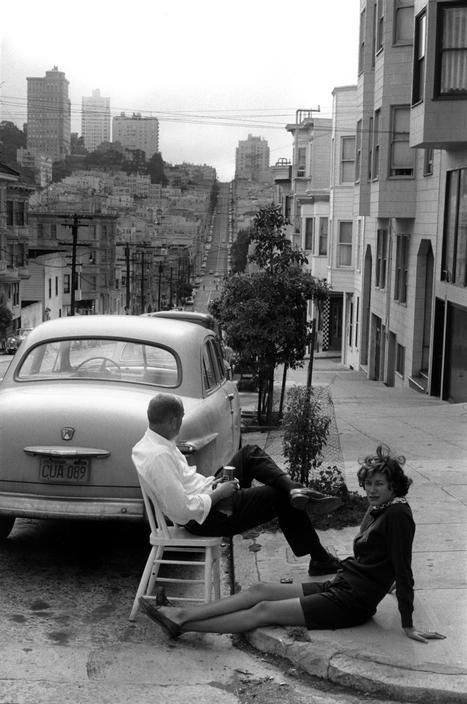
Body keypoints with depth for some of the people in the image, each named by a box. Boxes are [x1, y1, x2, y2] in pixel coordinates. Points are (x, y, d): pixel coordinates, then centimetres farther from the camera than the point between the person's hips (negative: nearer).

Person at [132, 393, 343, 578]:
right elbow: (183, 510, -32)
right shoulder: (160, 456, -30)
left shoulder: (149, 443, 2)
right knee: (282, 499, 1)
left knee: (250, 453, 13)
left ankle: (295, 491, -7)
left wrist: (209, 482, 4)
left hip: (206, 496, 10)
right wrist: (218, 494, -19)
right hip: (208, 519, -10)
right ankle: (320, 560, 17)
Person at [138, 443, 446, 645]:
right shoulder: (375, 511, 12)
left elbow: (403, 570, -18)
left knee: (263, 610, -10)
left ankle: (183, 625, -6)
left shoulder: (398, 515, -15)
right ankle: (181, 615, -1)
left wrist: (408, 625, -18)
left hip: (351, 603, -9)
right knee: (259, 590, 0)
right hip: (338, 586, 9)